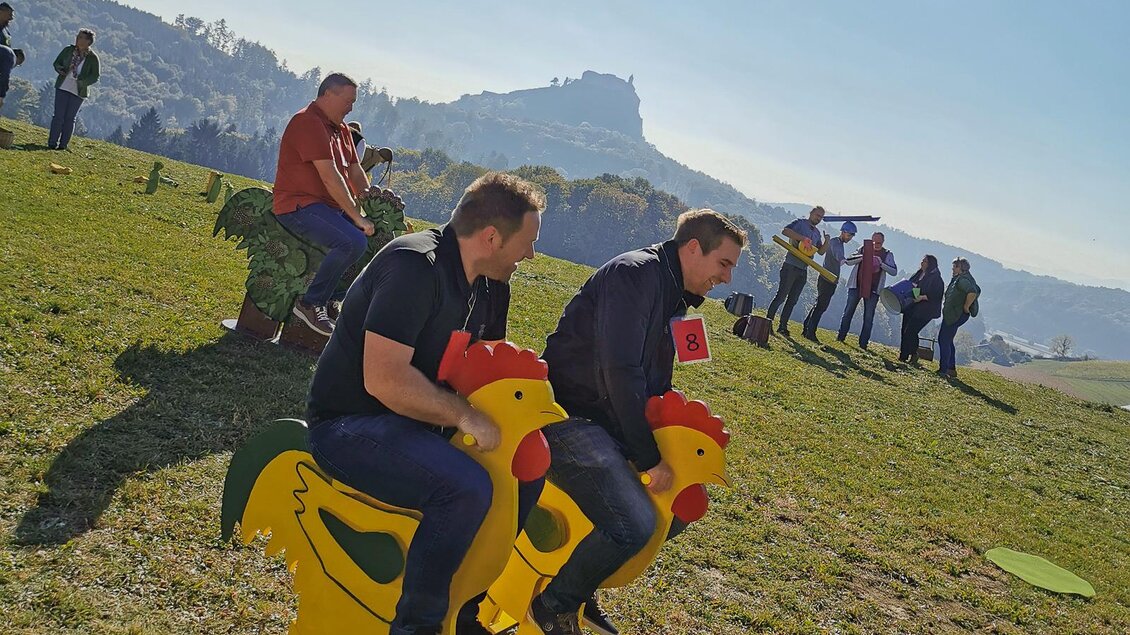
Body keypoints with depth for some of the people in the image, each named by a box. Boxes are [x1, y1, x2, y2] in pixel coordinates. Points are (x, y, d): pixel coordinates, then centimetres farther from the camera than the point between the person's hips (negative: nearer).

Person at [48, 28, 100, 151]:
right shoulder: (68, 50, 2)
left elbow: (95, 76, -2)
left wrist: (82, 82, -18)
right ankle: (52, 142, 4)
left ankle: (63, 144, 13)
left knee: (70, 118, 4)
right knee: (58, 115, -2)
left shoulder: (93, 57, -5)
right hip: (63, 87, 2)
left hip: (78, 91, -1)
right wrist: (60, 69, -10)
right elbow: (57, 62, 13)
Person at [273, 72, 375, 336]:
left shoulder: (341, 129, 18)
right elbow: (330, 177, -21)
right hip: (299, 206, -10)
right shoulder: (308, 122, -14)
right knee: (354, 242, -30)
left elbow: (355, 172, 14)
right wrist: (357, 217, -22)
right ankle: (311, 304, -15)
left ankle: (334, 297, 12)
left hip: (331, 207, 10)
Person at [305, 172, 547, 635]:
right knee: (466, 488, -30)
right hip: (350, 425, -9)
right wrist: (465, 416, -26)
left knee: (527, 471, 3)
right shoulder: (415, 266, -24)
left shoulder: (491, 286, 6)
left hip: (414, 421, 9)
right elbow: (383, 379, -31)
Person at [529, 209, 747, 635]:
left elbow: (656, 383, 20)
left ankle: (581, 589, 22)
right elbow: (620, 372, -24)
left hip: (607, 420, 10)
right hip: (568, 416, -10)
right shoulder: (636, 273, -15)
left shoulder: (673, 297, 16)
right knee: (634, 524, -25)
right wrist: (649, 458, -19)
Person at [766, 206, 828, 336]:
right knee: (781, 295, -8)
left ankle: (783, 326, 14)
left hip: (803, 270, 7)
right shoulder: (800, 223, -1)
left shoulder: (817, 233, 20)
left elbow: (821, 251, 18)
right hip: (791, 265, -7)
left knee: (793, 300, 8)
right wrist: (803, 238, -24)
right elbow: (785, 231, -18)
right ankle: (768, 320, 0)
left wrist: (826, 241, -1)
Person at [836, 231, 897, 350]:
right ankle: (841, 336, 12)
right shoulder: (863, 249, 8)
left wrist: (881, 263, -17)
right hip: (856, 285, 0)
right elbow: (848, 260, 3)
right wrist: (862, 257, -15)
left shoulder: (887, 255, 7)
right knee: (848, 312, 3)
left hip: (873, 289, 0)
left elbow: (894, 271, -3)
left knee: (869, 317, 1)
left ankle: (863, 343, 5)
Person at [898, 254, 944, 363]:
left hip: (924, 311, -8)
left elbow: (937, 294, -16)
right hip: (911, 308, 8)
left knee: (910, 331, -10)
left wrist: (922, 297, -24)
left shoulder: (935, 278, -10)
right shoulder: (918, 274, 13)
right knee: (905, 330, 6)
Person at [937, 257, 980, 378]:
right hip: (951, 314, 11)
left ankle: (943, 370, -5)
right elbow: (977, 290, 30)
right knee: (947, 340, 18)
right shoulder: (958, 279, 14)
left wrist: (966, 307, -24)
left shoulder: (963, 280, -19)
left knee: (944, 340, -7)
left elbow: (973, 292, -36)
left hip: (955, 315, -11)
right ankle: (951, 369, 22)